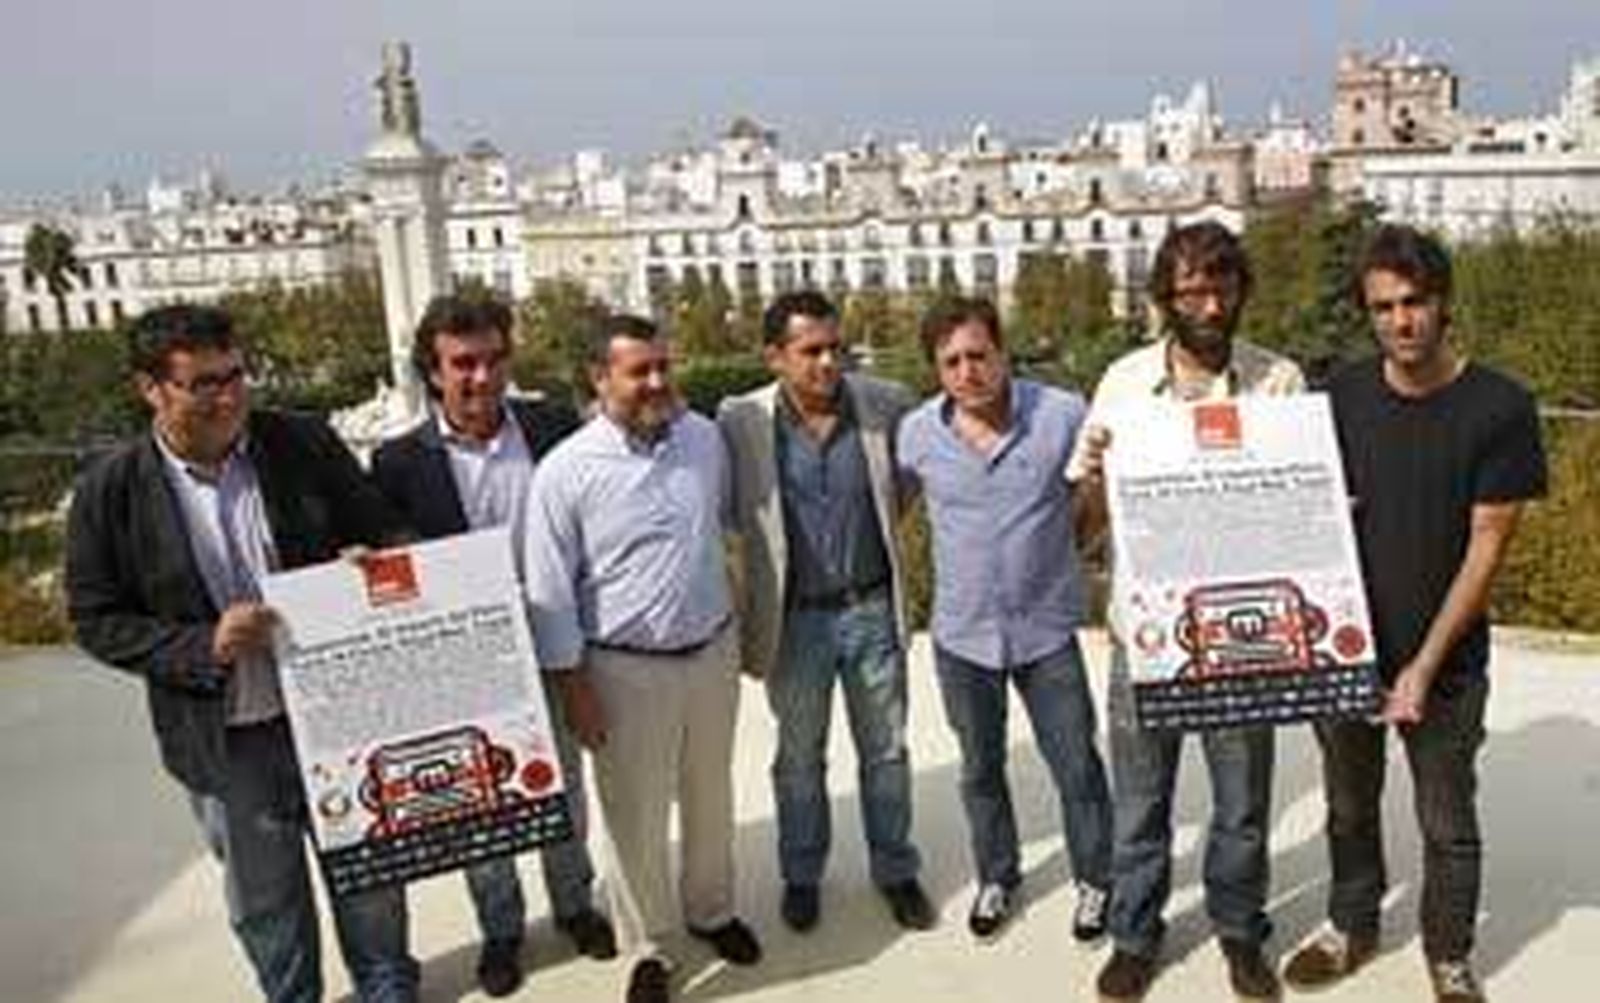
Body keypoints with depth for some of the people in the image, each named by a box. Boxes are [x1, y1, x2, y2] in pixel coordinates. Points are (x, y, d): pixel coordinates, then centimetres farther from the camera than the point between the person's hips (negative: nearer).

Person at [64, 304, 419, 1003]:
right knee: (263, 897, 19)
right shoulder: (109, 492, -10)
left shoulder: (306, 445, -7)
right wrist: (204, 648, -20)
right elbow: (96, 620, -5)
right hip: (224, 739, -1)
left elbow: (383, 535, 4)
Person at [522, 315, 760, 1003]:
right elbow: (550, 593, -11)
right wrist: (572, 687, -9)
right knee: (637, 817, 8)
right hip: (626, 669, -4)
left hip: (714, 651, 4)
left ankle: (711, 911, 44)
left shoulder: (705, 437, -2)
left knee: (711, 798, 21)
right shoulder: (564, 473, -15)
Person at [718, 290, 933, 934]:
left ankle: (895, 870, 37)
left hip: (872, 609, 2)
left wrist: (876, 524, 1)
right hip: (796, 618, -1)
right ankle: (801, 875, 38)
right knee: (799, 757, 17)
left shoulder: (887, 405, -8)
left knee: (887, 751, 16)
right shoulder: (739, 422, -14)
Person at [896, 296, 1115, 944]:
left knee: (1076, 765, 11)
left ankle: (1095, 879, 35)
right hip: (962, 635, 2)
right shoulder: (917, 432, -7)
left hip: (1047, 629, -2)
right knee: (980, 769, 19)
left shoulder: (1063, 414, -13)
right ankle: (997, 877, 42)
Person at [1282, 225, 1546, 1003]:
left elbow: (1486, 548, -12)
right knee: (1350, 806, 20)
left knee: (1447, 826, 13)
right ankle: (1352, 928, 42)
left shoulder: (1498, 408, -13)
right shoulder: (1341, 396, -4)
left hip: (1444, 661, -3)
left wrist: (1425, 666, -13)